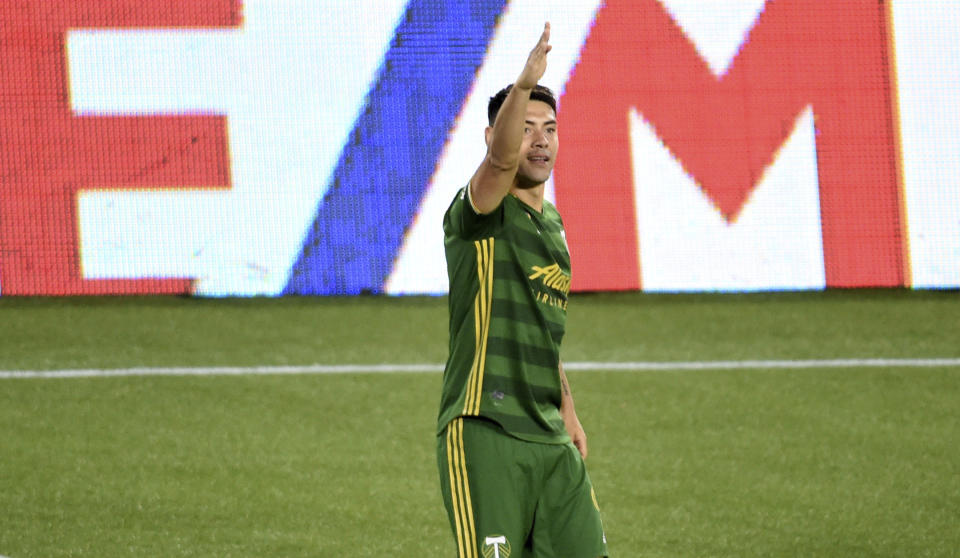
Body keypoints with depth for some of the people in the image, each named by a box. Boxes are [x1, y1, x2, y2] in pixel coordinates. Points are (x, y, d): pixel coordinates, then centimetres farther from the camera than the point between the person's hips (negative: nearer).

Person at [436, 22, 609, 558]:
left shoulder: (550, 222, 18)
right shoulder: (479, 215, -7)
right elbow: (501, 159, -30)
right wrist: (524, 85, -46)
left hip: (550, 439, 8)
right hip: (482, 433, -8)